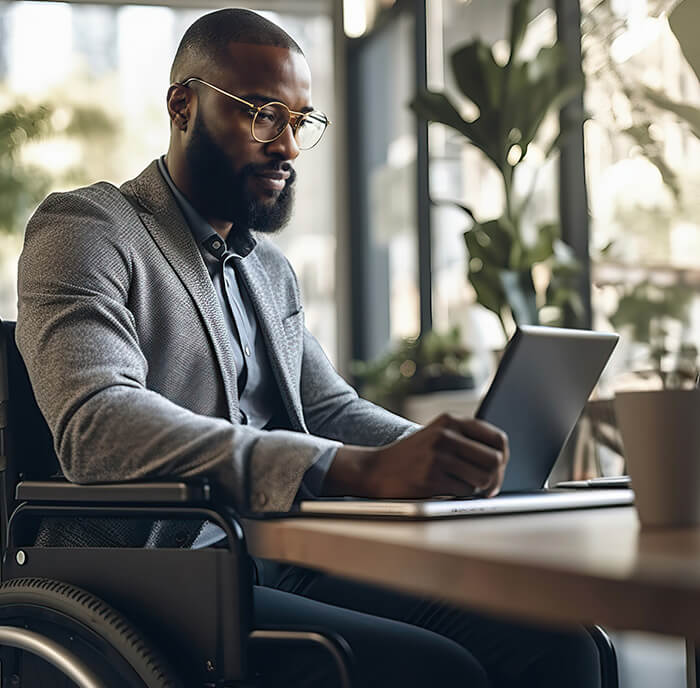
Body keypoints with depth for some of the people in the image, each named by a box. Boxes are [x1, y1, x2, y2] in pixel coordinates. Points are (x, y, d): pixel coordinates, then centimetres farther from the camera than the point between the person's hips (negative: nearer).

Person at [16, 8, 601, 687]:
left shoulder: (271, 268, 23)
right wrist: (360, 469, -31)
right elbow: (97, 426, -21)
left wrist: (438, 452, -2)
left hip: (285, 572, 7)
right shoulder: (84, 229, -3)